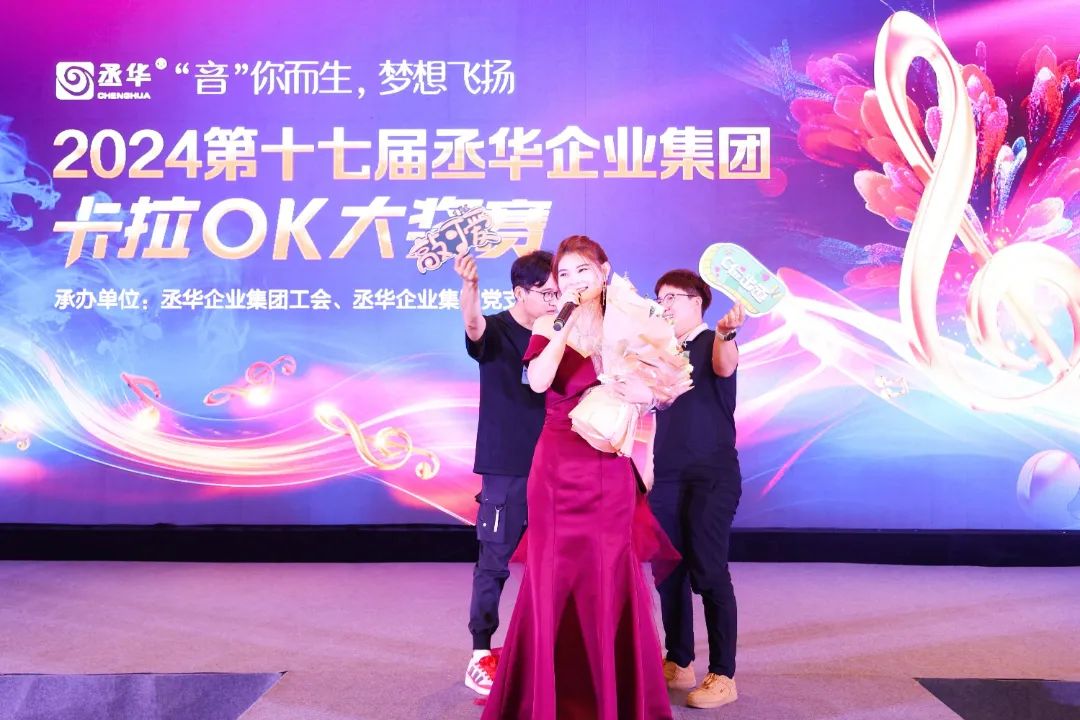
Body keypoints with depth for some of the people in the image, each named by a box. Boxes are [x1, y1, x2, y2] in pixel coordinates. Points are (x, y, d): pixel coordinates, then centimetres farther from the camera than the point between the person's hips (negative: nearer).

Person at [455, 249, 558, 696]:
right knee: (494, 561, 1)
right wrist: (470, 286, -53)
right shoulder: (496, 331, -8)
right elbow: (472, 324, -32)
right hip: (506, 467, -5)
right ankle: (481, 655, 11)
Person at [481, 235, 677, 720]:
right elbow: (538, 382, -16)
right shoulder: (548, 327, 3)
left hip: (609, 470, 0)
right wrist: (567, 324, -17)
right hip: (556, 466, 0)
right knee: (551, 577, 5)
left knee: (610, 579, 5)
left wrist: (636, 391, -19)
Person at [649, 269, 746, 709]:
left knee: (708, 573, -6)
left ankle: (723, 676, 4)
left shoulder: (712, 343, -4)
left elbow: (725, 366, -27)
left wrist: (724, 333, -47)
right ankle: (679, 663, 22)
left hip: (712, 476, -6)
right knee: (669, 571, 9)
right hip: (667, 476, 6)